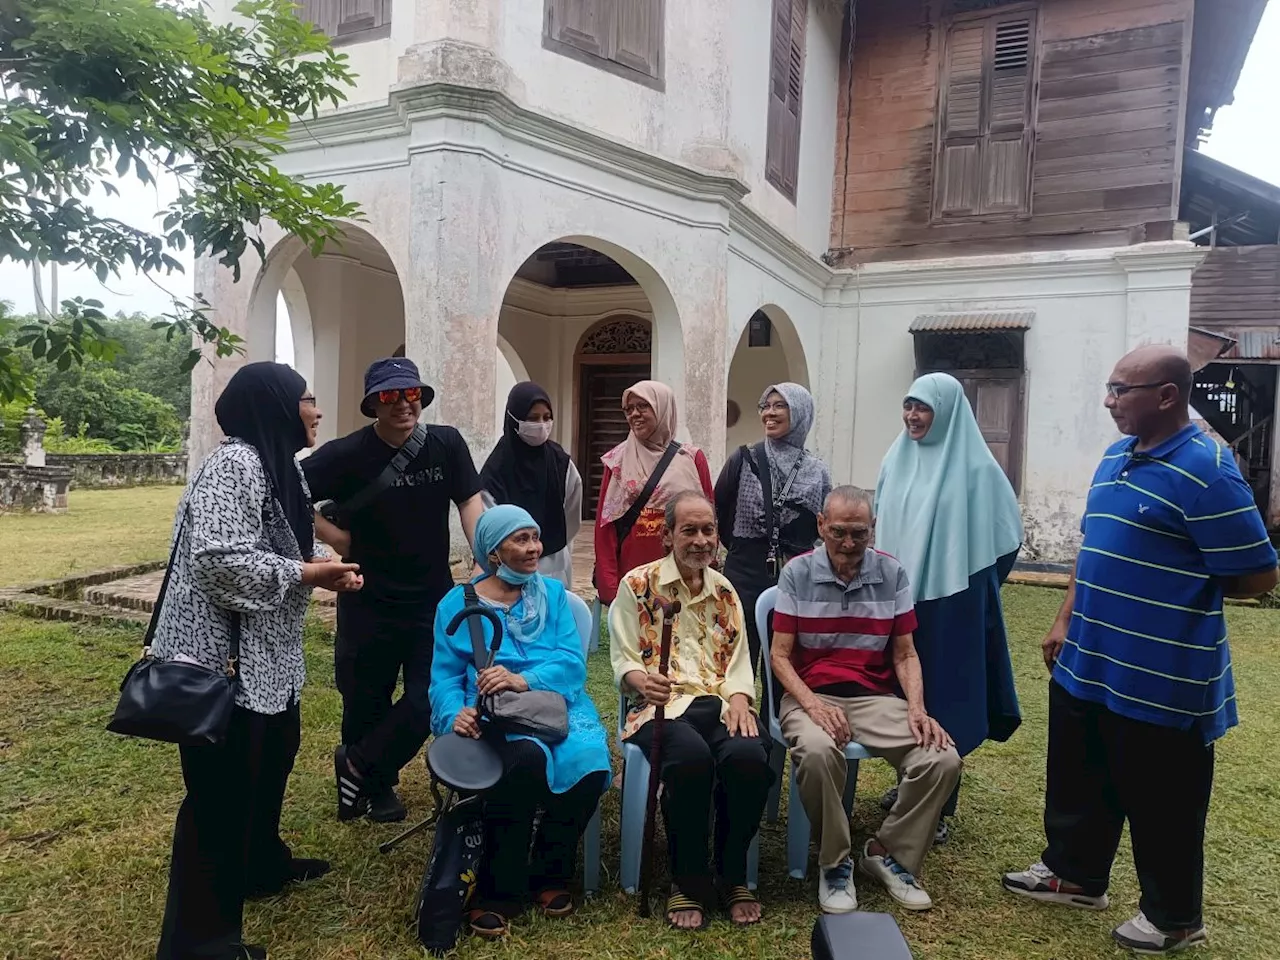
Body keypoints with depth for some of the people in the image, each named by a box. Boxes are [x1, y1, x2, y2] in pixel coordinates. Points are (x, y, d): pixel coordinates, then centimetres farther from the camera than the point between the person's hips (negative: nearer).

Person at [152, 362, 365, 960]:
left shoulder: (276, 466, 12)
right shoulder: (234, 464, -20)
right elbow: (219, 556, -30)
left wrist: (322, 567, 2)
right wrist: (306, 573, -20)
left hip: (264, 657, 10)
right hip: (221, 658, -10)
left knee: (269, 760, 24)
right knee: (221, 790, 0)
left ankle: (263, 866, 46)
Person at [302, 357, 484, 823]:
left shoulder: (447, 444, -5)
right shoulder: (347, 454, -12)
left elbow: (470, 504, -4)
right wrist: (340, 540, -9)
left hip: (434, 599, 2)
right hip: (369, 602, -2)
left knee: (430, 699, 3)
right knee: (366, 702, 12)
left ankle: (356, 767, 28)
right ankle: (376, 786, 39)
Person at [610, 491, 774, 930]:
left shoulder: (725, 591, 19)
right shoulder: (637, 585, 4)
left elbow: (738, 660, 14)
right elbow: (624, 660, 0)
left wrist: (739, 700, -7)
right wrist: (642, 682, -23)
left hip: (719, 703, 4)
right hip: (661, 704, -4)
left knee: (749, 756, -30)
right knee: (692, 757, -37)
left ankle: (733, 876, -4)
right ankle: (688, 881, -11)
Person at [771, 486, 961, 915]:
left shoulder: (892, 574, 5)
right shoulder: (797, 573, -2)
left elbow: (905, 655, 8)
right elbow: (780, 656, -2)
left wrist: (917, 708, -10)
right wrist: (813, 705, -19)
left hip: (876, 697, 3)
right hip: (812, 694, -2)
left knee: (943, 759, -21)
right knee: (817, 751, -36)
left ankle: (888, 853, 5)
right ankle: (834, 863, -8)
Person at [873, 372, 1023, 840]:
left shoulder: (975, 468, -9)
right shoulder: (895, 461, 6)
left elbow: (1003, 537, -3)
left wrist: (973, 585, -1)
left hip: (950, 601, -5)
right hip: (897, 596, 5)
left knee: (943, 695, 3)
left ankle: (939, 804, 16)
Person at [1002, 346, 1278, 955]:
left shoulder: (1206, 471, -20)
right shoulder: (1115, 457, 7)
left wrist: (1184, 588, -2)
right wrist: (1067, 620, 12)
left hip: (1160, 677, -8)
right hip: (1089, 662, 8)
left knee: (1158, 800, 10)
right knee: (1078, 777, 21)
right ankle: (1073, 873, 41)